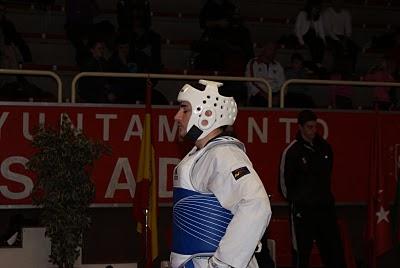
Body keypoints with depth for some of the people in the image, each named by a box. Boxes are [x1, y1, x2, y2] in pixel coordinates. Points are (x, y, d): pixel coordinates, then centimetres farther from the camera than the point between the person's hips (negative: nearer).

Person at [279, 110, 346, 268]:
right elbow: (285, 181, -1)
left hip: (325, 206, 5)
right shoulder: (292, 151, -8)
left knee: (334, 250, 6)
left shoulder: (324, 146, 8)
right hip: (302, 210, -5)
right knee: (302, 251, -1)